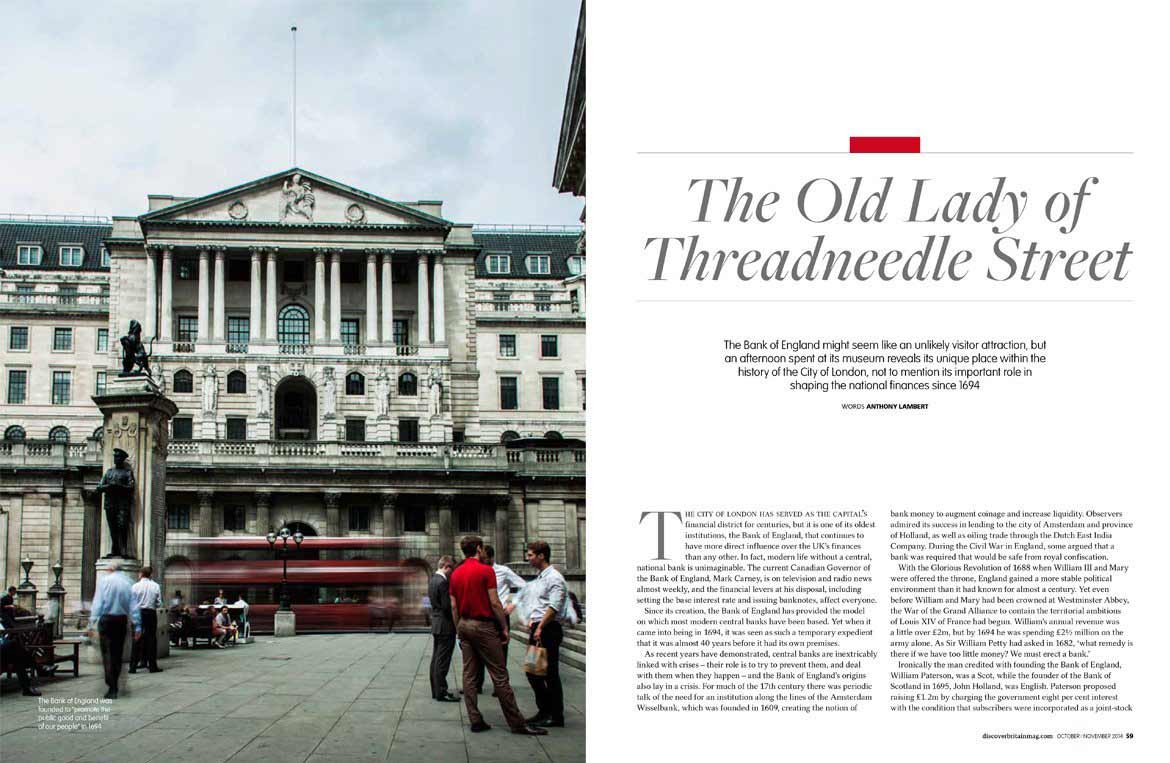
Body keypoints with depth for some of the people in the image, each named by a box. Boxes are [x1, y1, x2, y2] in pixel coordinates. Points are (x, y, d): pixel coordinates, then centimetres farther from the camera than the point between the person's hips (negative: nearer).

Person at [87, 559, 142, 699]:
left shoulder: (104, 581, -5)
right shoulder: (127, 583, 3)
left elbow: (97, 603, -9)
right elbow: (133, 607, 2)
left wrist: (92, 624, -9)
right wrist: (137, 626, 5)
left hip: (106, 620, -3)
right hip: (122, 620, 3)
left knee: (107, 654, -3)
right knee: (117, 654, 14)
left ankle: (112, 689, -10)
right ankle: (114, 686, 23)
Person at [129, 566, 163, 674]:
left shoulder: (135, 586, -6)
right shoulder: (156, 586, -1)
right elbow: (159, 603, 0)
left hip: (139, 613, -1)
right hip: (151, 613, 1)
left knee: (137, 640, 4)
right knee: (151, 639, 7)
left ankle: (133, 666, 3)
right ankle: (153, 666, 8)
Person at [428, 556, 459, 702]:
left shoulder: (433, 579, 12)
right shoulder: (443, 582, -19)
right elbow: (447, 606, -21)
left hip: (436, 625, 10)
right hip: (445, 625, -10)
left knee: (436, 659, 13)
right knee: (442, 660, -6)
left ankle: (436, 690, 19)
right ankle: (441, 692, -4)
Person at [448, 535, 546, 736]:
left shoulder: (456, 574, 8)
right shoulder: (486, 570, -11)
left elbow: (454, 606, 10)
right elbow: (495, 603, -13)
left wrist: (459, 631, 17)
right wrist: (504, 628, -5)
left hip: (464, 624, 7)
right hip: (483, 625, -7)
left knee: (469, 675, 7)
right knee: (499, 675, -4)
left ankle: (475, 720, 6)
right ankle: (517, 723, -2)